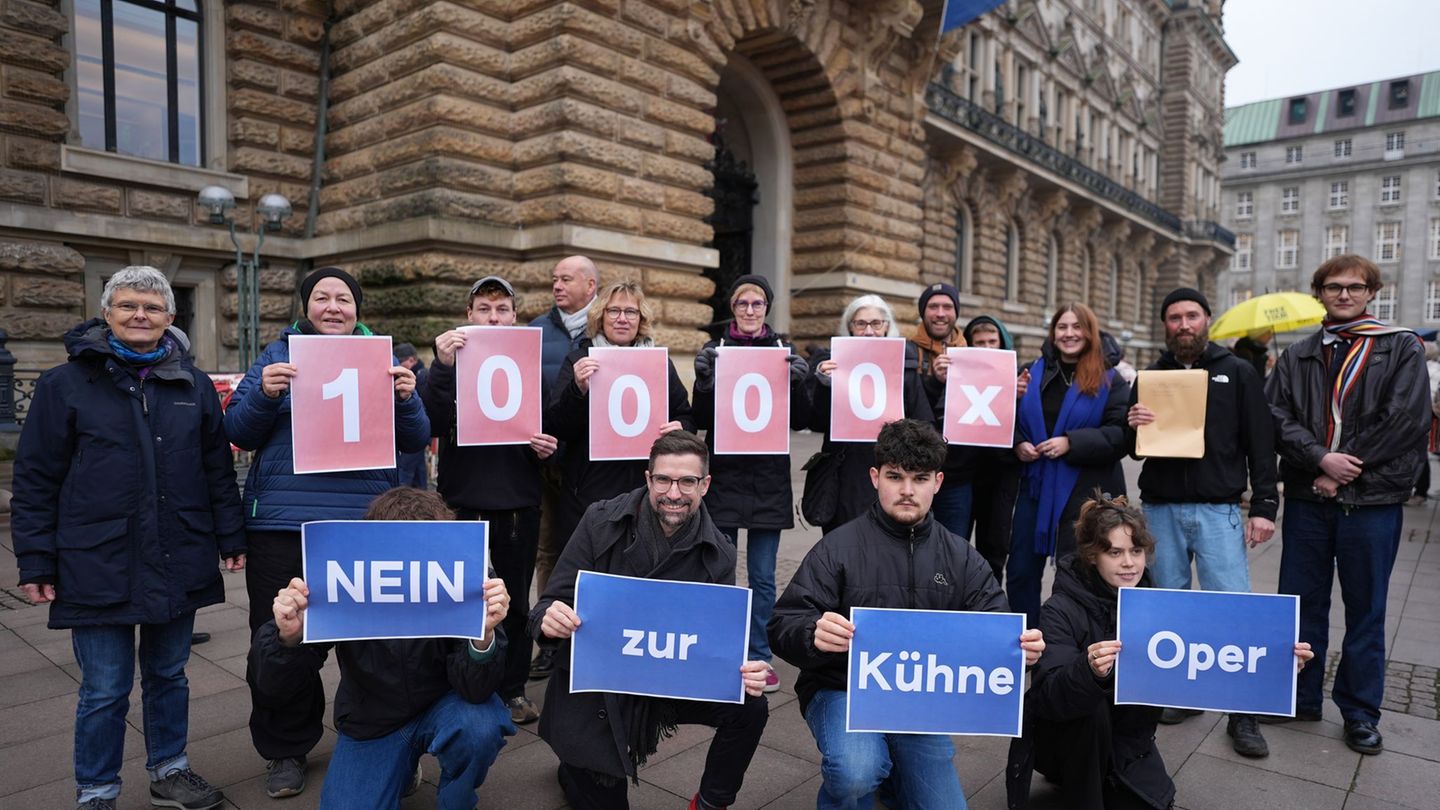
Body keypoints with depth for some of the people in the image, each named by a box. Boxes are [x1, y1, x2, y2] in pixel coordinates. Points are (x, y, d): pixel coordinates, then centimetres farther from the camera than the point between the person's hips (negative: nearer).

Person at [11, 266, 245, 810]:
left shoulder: (193, 384, 6)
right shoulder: (66, 383, -2)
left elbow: (218, 469, 9)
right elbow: (36, 482, -1)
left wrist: (231, 537, 6)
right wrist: (36, 562, -5)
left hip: (178, 563, 3)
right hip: (99, 566, -2)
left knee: (168, 675, 16)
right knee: (105, 691, 7)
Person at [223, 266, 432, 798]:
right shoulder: (278, 355, 7)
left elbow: (415, 442, 3)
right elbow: (240, 435, 3)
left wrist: (406, 399, -16)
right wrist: (264, 394, -16)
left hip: (367, 520, 0)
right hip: (283, 522, 0)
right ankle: (286, 749, 29)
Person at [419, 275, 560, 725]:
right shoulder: (450, 362, 2)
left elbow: (551, 430, 13)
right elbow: (431, 423, -14)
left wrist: (548, 447, -9)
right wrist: (443, 367, -26)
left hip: (518, 503, 2)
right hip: (461, 501, -1)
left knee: (517, 602, 11)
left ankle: (513, 690, 26)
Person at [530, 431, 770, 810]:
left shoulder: (717, 555, -9)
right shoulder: (602, 521, -15)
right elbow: (549, 606, -14)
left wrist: (742, 672, -30)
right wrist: (549, 619, -39)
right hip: (591, 688, -2)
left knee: (750, 708, -19)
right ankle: (574, 768, 41)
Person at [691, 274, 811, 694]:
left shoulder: (783, 353, 6)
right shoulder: (716, 351, 3)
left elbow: (799, 421, 3)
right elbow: (700, 420, -1)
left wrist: (798, 384, -14)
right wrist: (703, 380, -18)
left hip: (769, 478, 1)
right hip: (725, 475, 0)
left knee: (762, 576, 7)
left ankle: (760, 656, 22)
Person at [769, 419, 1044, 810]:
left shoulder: (962, 558, 3)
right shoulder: (839, 547, -10)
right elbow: (782, 626, -14)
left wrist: (1021, 647, -22)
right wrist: (815, 634, -38)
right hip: (843, 691, -4)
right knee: (855, 774, -32)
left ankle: (889, 771, 32)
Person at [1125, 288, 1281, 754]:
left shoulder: (1238, 373, 5)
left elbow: (1260, 444, 2)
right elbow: (1132, 448, 13)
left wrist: (1264, 506, -6)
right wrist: (1133, 426, -10)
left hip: (1218, 509, -3)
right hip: (1160, 509, 3)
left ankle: (1242, 713, 6)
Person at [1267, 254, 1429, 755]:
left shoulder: (1402, 349, 3)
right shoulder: (1297, 357, 11)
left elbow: (1404, 421, -9)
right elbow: (1277, 416, 0)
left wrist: (1343, 474, -11)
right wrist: (1321, 458, -16)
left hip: (1372, 501, -2)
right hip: (1307, 498, 3)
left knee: (1365, 611, 8)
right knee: (1301, 602, 10)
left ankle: (1360, 713, 22)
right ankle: (1299, 698, 25)